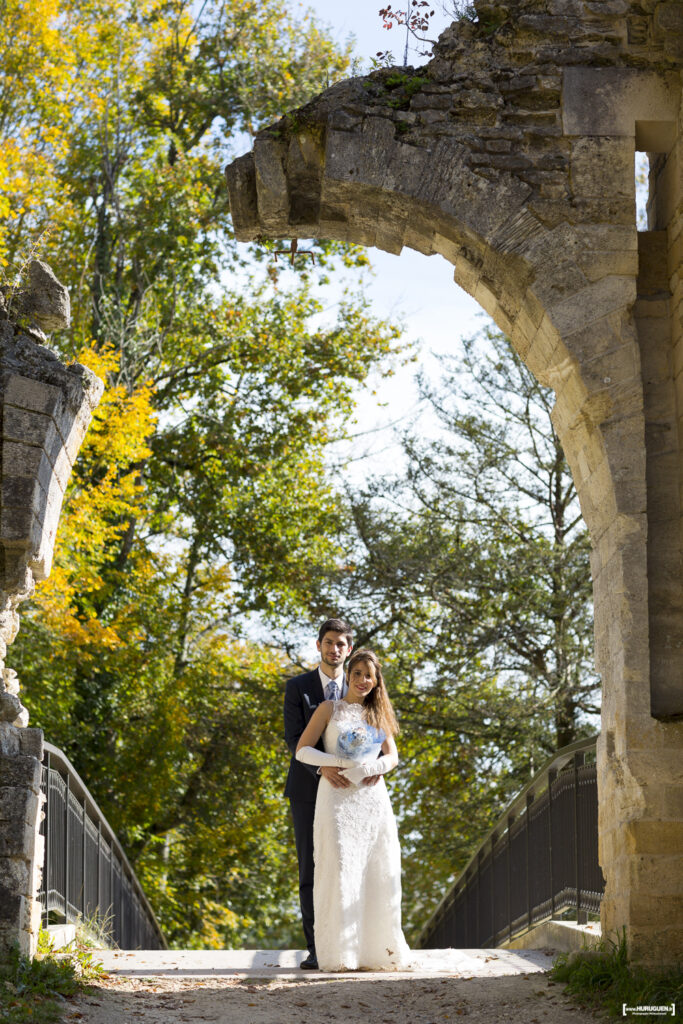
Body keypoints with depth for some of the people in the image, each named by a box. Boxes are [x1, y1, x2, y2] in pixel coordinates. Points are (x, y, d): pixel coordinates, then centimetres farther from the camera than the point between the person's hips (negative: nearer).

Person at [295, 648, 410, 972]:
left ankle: (378, 950, 8)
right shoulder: (330, 709, 7)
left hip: (372, 799, 4)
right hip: (337, 799, -4)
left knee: (380, 874, 1)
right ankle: (339, 954, -12)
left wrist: (364, 769, -9)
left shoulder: (378, 714, 18)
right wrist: (338, 763, -13)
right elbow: (302, 750, 1)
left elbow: (392, 757, 12)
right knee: (340, 870, -12)